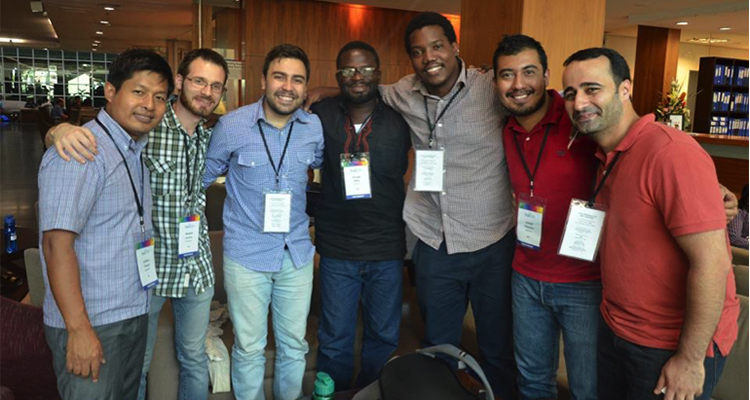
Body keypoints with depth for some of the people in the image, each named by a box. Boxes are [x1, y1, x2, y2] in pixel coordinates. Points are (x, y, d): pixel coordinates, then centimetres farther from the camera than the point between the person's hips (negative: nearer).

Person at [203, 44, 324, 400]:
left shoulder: (315, 127, -2)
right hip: (246, 254, -2)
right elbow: (204, 176, 4)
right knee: (249, 349, 12)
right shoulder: (232, 125, -10)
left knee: (294, 345, 17)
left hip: (297, 253, 3)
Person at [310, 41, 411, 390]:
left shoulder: (400, 117, -4)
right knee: (334, 339, 13)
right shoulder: (321, 116, -4)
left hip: (387, 247, 1)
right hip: (336, 247, -1)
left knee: (383, 337, 18)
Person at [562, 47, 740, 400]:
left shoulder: (671, 153, -23)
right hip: (615, 331, 8)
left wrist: (690, 358, -19)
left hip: (676, 348, -7)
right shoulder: (607, 157, 4)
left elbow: (712, 263, -24)